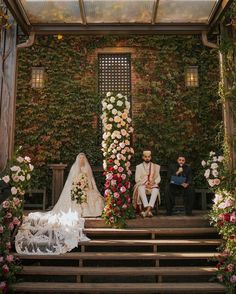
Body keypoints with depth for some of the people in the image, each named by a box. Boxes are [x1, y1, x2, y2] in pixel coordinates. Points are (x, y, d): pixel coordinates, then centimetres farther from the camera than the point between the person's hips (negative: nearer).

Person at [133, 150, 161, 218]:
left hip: (152, 185, 1)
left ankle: (147, 210, -48)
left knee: (155, 189, -36)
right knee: (141, 188, -38)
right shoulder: (139, 167, 15)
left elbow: (158, 178, 12)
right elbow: (137, 179, 5)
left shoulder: (156, 166, 19)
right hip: (142, 185, -1)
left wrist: (154, 182, -11)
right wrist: (145, 183, -12)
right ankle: (149, 211, -47)